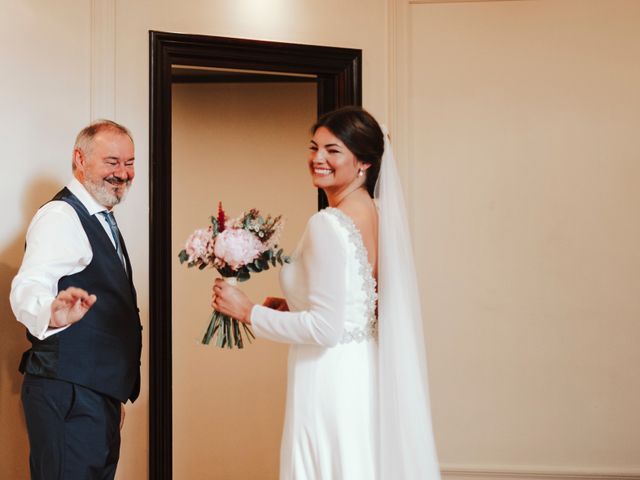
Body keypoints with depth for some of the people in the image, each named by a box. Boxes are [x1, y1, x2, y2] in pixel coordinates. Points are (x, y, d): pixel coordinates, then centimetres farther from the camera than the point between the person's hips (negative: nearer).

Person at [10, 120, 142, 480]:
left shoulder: (102, 220, 17)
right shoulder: (61, 217, -14)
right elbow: (29, 287, -31)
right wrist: (53, 313, -54)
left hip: (101, 393, 10)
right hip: (69, 396, -10)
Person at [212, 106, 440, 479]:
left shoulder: (328, 224, -18)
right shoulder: (376, 214, 7)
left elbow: (325, 328, -21)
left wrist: (249, 312, -11)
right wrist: (293, 306, 13)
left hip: (330, 381, -9)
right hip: (363, 374, 9)